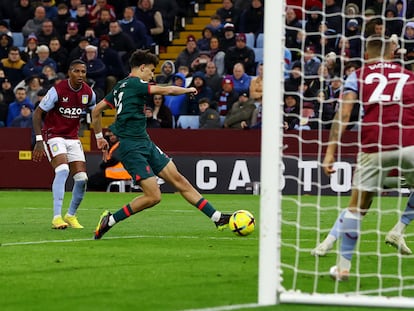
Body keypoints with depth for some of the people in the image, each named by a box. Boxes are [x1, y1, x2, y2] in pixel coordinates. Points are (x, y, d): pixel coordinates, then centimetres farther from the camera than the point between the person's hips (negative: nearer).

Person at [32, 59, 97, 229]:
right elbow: (37, 113, -14)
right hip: (53, 135, -5)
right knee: (62, 169, -28)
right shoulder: (57, 90, -18)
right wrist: (39, 141, -20)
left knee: (82, 178, -3)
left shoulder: (89, 93, -3)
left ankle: (71, 215, 20)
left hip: (73, 137, 6)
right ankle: (57, 217, -28)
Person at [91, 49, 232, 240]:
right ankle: (110, 220, 0)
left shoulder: (120, 87, 16)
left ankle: (217, 219, 3)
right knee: (153, 196, -14)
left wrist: (99, 137, 28)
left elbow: (96, 111, 20)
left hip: (145, 145, 10)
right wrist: (188, 90, 7)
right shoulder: (134, 83, -11)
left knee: (178, 180, 4)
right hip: (132, 148, -10)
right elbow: (166, 90, -12)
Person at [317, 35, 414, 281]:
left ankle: (343, 266, 17)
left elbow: (343, 114, 6)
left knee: (357, 206, 14)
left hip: (374, 148, 1)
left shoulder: (358, 76, 17)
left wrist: (331, 151, 3)